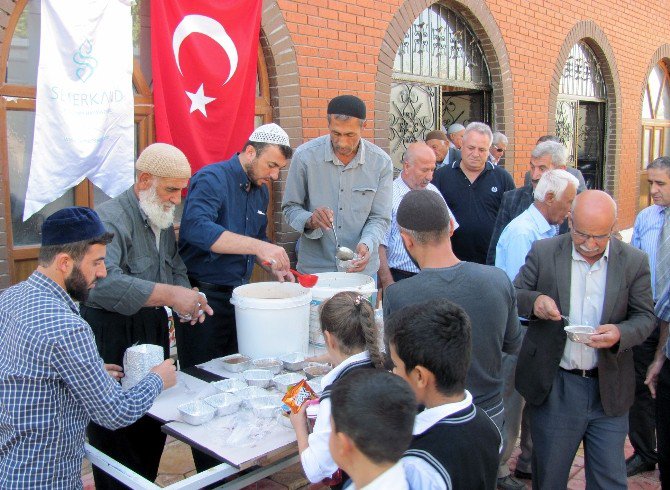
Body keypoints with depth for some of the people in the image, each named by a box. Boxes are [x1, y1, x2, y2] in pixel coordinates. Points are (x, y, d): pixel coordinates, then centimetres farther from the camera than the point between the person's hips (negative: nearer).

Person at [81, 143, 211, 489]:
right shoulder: (111, 219, -18)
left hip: (153, 330, 8)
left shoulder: (163, 219, 12)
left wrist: (187, 299, 0)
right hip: (112, 335, -8)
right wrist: (169, 295, -37)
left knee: (153, 425, 16)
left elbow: (176, 270, 20)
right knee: (117, 433, 1)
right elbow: (104, 282, -34)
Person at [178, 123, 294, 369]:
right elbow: (197, 228, -33)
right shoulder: (212, 179, -15)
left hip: (239, 293, 7)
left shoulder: (261, 190, 10)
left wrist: (275, 267, 2)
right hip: (204, 294, -7)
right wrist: (259, 246, -39)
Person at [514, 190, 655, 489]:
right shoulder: (543, 252, -5)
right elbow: (515, 294, 0)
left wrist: (620, 333, -20)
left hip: (609, 390, 1)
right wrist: (534, 301, -23)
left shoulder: (634, 261, -2)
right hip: (553, 388, -1)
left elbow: (645, 317, 2)